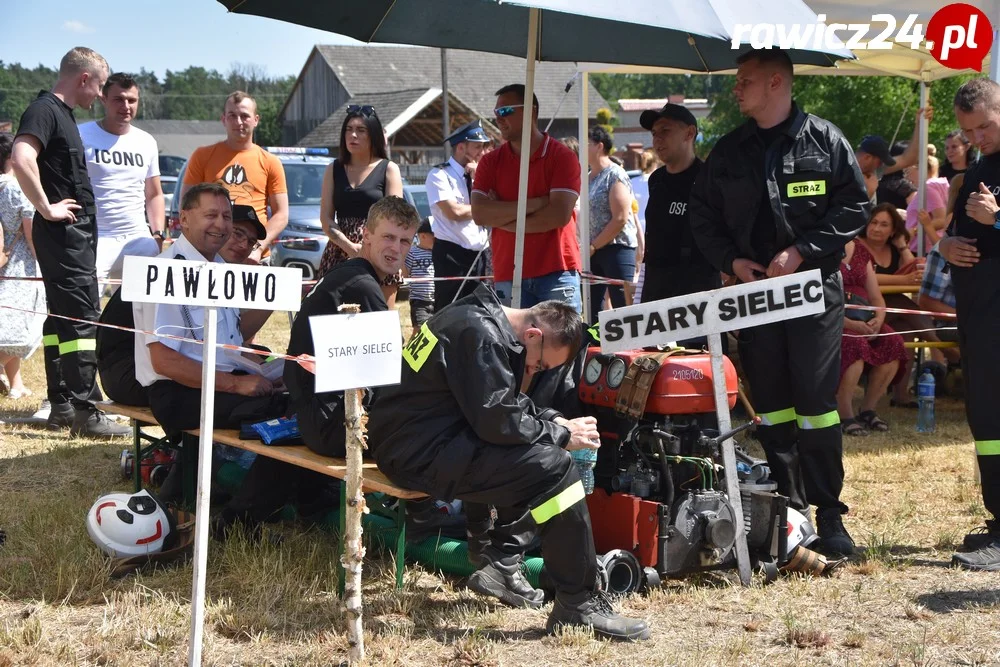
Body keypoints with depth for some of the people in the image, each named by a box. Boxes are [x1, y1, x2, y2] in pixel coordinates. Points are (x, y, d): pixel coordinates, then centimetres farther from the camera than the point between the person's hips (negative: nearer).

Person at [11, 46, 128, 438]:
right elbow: (22, 158, -30)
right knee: (83, 319, -11)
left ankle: (61, 406, 16)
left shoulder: (62, 113, 17)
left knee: (62, 317, 11)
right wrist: (46, 209, -23)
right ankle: (86, 412, -12)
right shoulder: (45, 110, -14)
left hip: (75, 233, 10)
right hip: (64, 232, -10)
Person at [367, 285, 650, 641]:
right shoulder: (481, 335, -19)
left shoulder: (484, 316, 13)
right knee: (554, 467, -18)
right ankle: (578, 604, -11)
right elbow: (498, 421, -22)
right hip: (419, 454, -11)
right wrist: (562, 433, -10)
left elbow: (506, 400, 23)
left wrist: (554, 422, 9)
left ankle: (502, 560, 11)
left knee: (537, 451, 19)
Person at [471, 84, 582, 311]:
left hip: (556, 275, -3)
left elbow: (559, 215, -11)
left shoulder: (562, 157, 0)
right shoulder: (490, 162, 11)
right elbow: (479, 214, -3)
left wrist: (502, 217, -3)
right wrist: (533, 204, -11)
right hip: (507, 277, 3)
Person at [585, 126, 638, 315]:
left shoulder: (615, 175, -8)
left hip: (617, 248, -8)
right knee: (592, 309, 7)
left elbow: (620, 219, -15)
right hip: (592, 251, 8)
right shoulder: (588, 177, 16)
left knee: (622, 307, -9)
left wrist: (593, 246, -12)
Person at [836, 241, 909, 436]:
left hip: (864, 322, 6)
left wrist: (879, 319, -8)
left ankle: (868, 410, -8)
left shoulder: (862, 251, 16)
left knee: (893, 343, -21)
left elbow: (876, 297, 15)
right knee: (855, 344, -36)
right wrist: (851, 324, -24)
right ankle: (845, 416, -25)